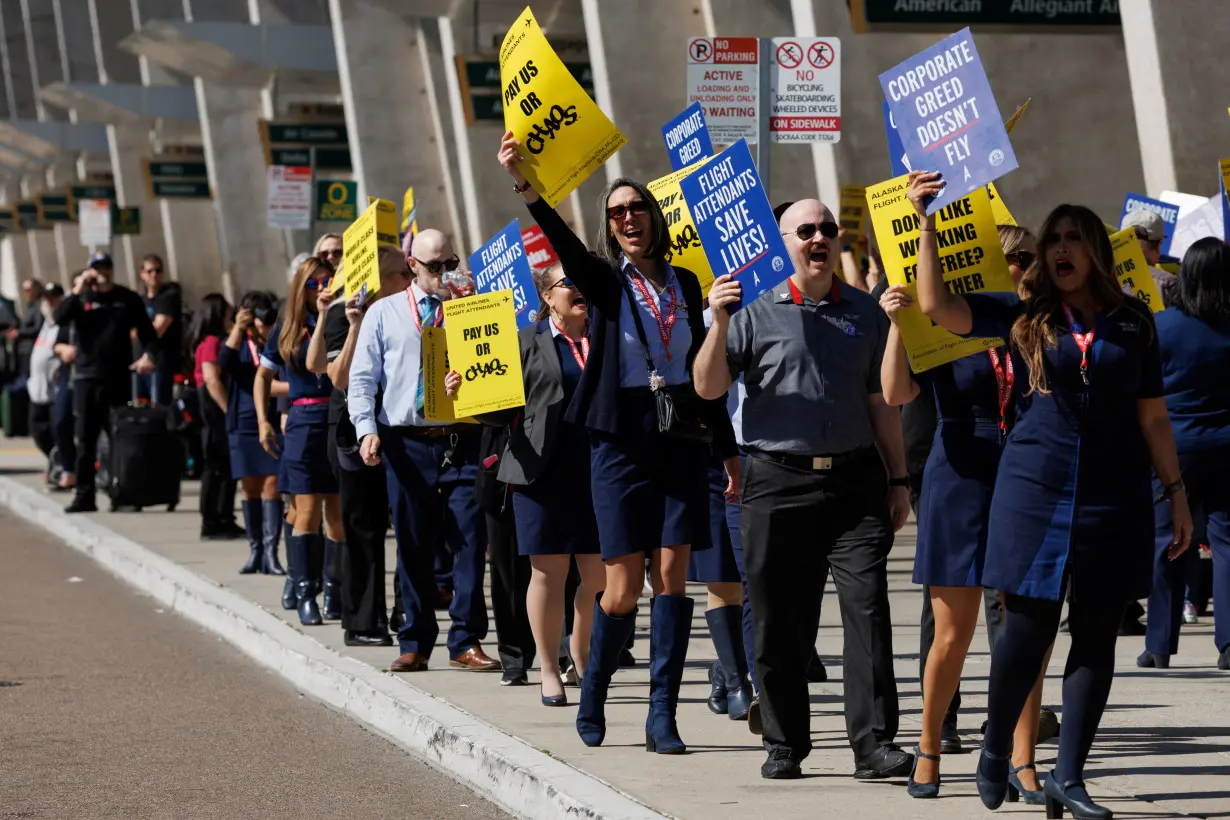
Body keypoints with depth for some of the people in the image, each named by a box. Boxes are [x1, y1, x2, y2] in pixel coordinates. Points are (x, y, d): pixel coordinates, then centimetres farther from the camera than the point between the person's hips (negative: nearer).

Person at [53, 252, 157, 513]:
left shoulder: (128, 299, 6)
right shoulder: (81, 298, 6)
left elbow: (147, 331, 6)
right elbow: (60, 318, -10)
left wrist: (148, 354, -12)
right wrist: (77, 292, -16)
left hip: (118, 378, -1)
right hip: (86, 377, 1)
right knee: (86, 440, 3)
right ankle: (84, 495, 6)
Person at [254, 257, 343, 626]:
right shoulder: (287, 329, 9)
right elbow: (263, 375, 18)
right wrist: (263, 421, 10)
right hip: (304, 423, 0)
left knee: (339, 511, 3)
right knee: (308, 510, -3)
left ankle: (334, 590, 13)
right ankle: (305, 594, -2)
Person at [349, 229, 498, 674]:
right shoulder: (384, 313, 10)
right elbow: (362, 377, 6)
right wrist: (367, 429, -7)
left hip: (460, 441, 0)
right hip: (406, 441, 0)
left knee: (470, 540, -7)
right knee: (413, 547, 5)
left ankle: (466, 642, -1)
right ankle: (415, 644, 14)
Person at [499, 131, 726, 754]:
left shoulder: (685, 283, 12)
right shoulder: (605, 280, 3)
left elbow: (705, 364, 16)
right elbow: (565, 246, -18)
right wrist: (523, 184, -35)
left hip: (683, 440, 2)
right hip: (622, 440, -2)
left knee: (672, 573, -3)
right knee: (623, 585, -3)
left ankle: (662, 717, -1)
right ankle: (593, 693, 19)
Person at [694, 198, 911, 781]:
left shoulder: (865, 313, 13)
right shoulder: (757, 308, 5)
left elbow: (881, 403, 16)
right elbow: (709, 388, -1)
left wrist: (898, 480, 13)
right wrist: (721, 324, -16)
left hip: (855, 478, 1)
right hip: (779, 480, -1)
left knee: (868, 607, -8)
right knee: (780, 621, 3)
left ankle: (873, 743, -6)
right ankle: (784, 745, 14)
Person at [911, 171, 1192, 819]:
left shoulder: (1131, 323, 8)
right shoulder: (1024, 315, 5)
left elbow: (1152, 415, 11)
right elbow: (938, 307, -6)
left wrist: (1175, 492, 8)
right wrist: (926, 223, -12)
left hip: (1114, 498, 2)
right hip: (1035, 491, -1)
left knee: (1096, 636, 2)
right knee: (1026, 630, -2)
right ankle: (995, 748, 22)